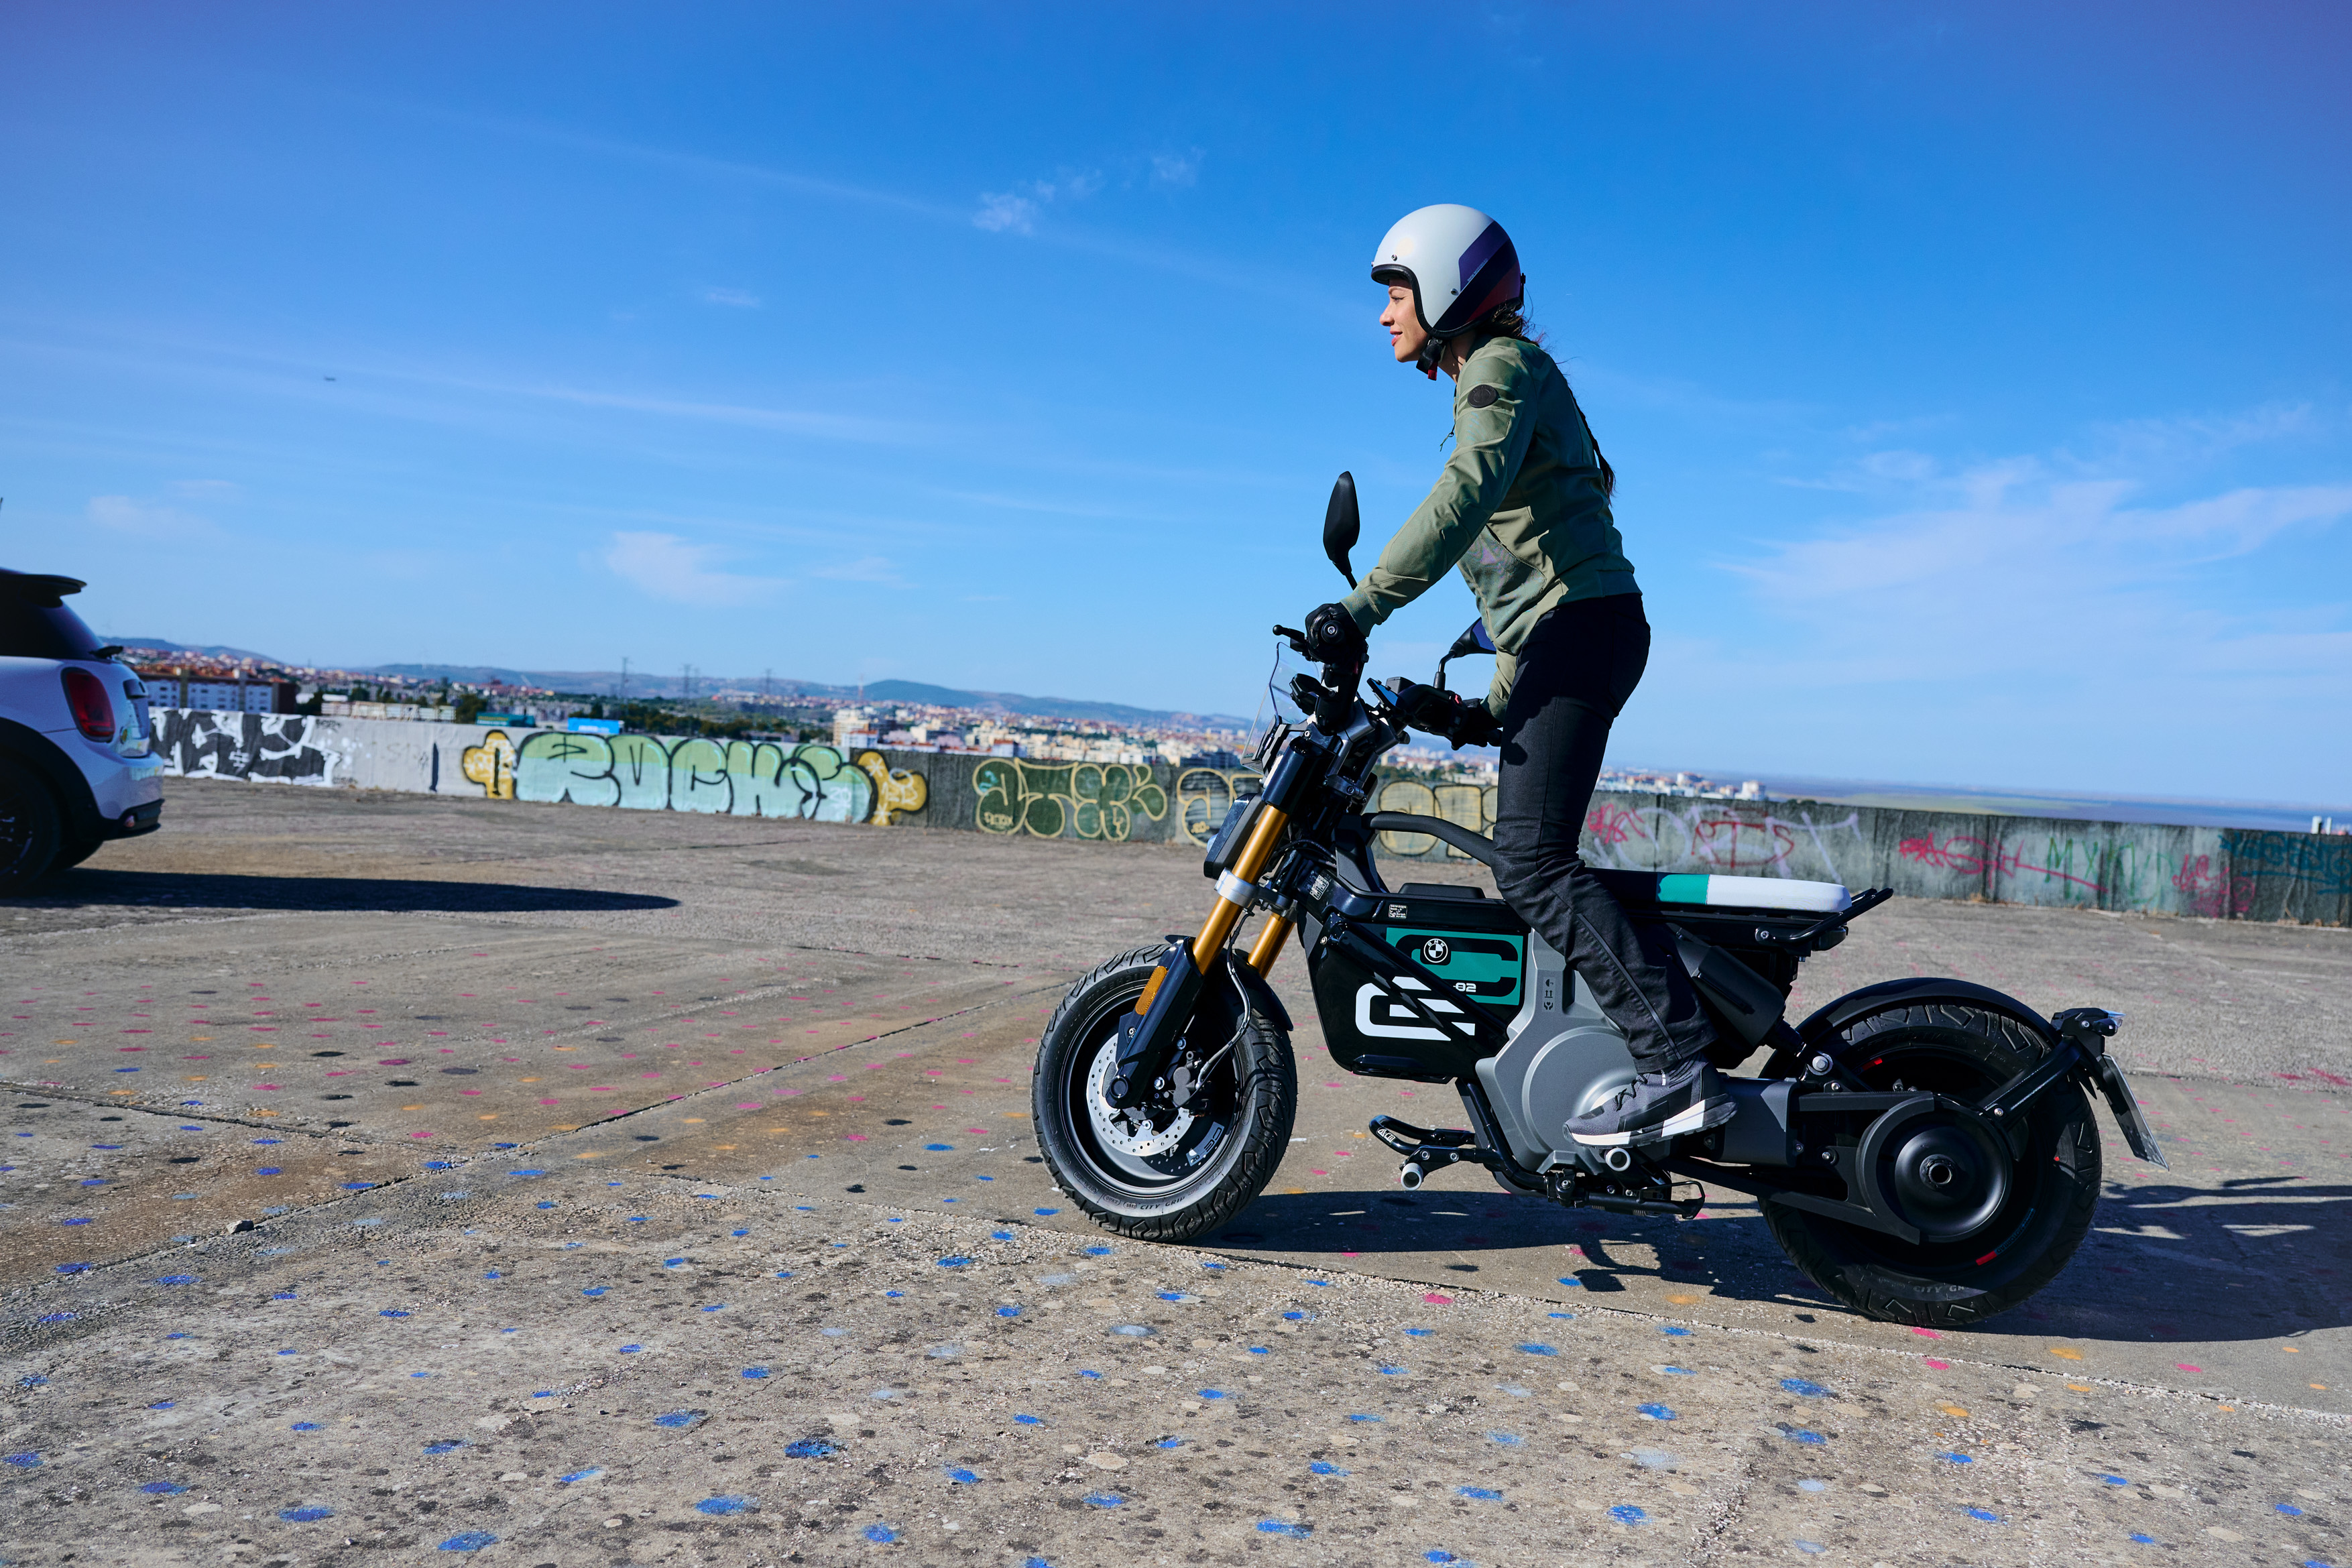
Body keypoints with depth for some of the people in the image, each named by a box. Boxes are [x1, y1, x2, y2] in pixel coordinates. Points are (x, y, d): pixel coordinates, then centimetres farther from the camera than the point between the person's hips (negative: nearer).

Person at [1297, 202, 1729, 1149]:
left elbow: (1465, 496, -24)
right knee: (1531, 864, 10)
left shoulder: (1504, 366, -4)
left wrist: (1362, 607, -30)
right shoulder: (1490, 382, 26)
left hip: (1580, 626, -10)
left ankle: (1677, 1064, -21)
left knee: (1533, 867, -19)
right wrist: (1497, 705, 27)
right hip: (1557, 642, 10)